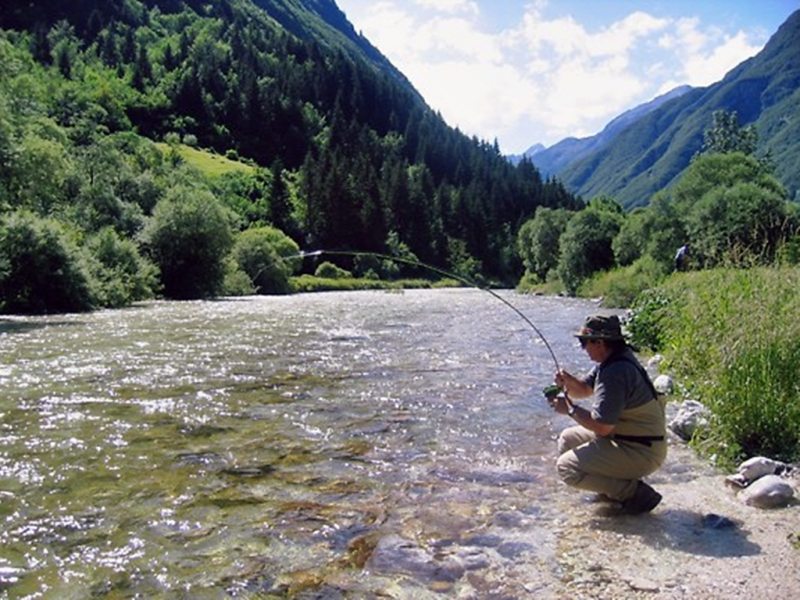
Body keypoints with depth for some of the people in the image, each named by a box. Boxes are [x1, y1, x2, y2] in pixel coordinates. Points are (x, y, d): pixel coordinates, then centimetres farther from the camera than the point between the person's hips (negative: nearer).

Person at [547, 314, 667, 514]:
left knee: (567, 467, -16)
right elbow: (584, 389, 16)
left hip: (641, 452, -10)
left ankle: (634, 492, -7)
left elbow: (602, 427, -27)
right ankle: (614, 488, 14)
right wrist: (568, 381, -6)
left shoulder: (616, 373, -27)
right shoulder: (611, 360, 4)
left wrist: (570, 409, -15)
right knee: (567, 439, 16)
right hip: (622, 437, 10)